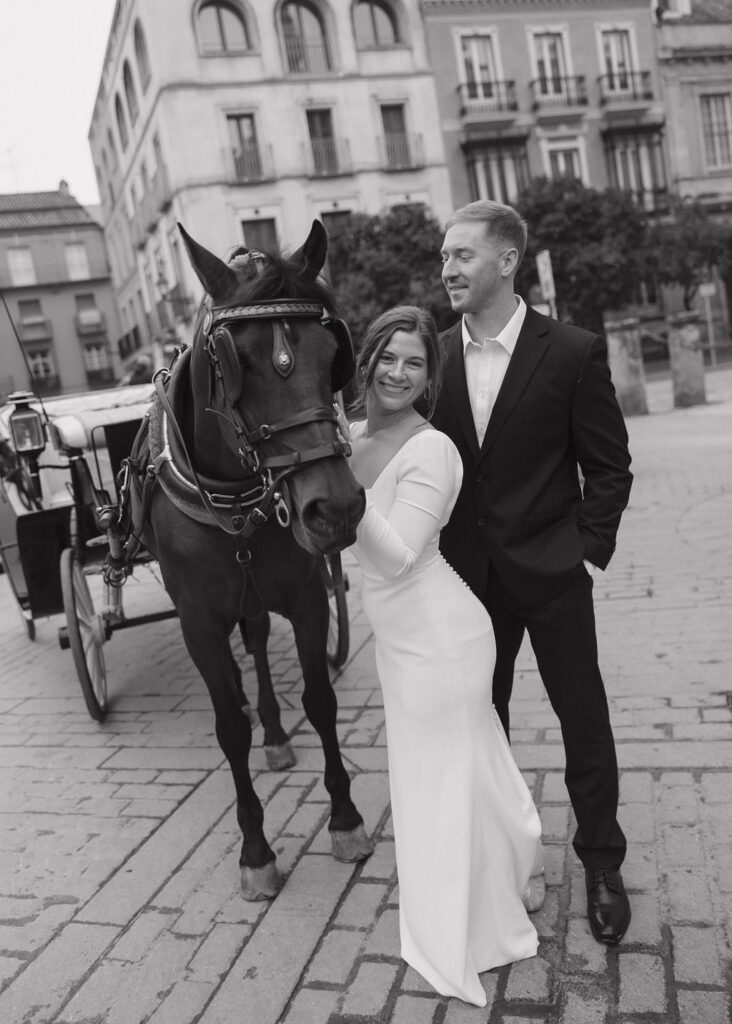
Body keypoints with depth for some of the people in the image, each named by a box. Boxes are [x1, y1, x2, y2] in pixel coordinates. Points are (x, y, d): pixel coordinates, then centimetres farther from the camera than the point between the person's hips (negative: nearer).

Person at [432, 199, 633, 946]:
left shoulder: (574, 353, -10)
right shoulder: (435, 356, 0)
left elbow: (608, 467, -5)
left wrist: (589, 553, -9)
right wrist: (435, 554, 0)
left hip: (551, 573, -3)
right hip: (468, 574, 3)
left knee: (584, 718, 9)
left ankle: (601, 863, 31)